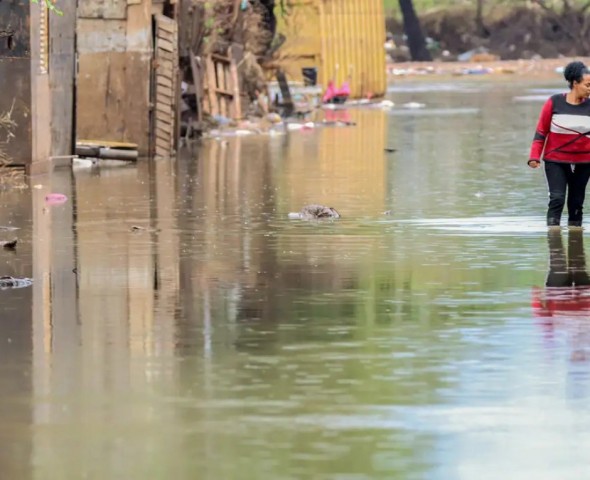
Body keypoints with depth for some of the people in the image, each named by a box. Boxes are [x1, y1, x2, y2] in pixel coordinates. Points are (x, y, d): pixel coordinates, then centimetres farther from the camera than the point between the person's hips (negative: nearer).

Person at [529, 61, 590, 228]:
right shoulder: (554, 103, -6)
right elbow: (541, 132, 0)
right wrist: (534, 156, -8)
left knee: (576, 202, 8)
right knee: (557, 199, -12)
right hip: (555, 161, -2)